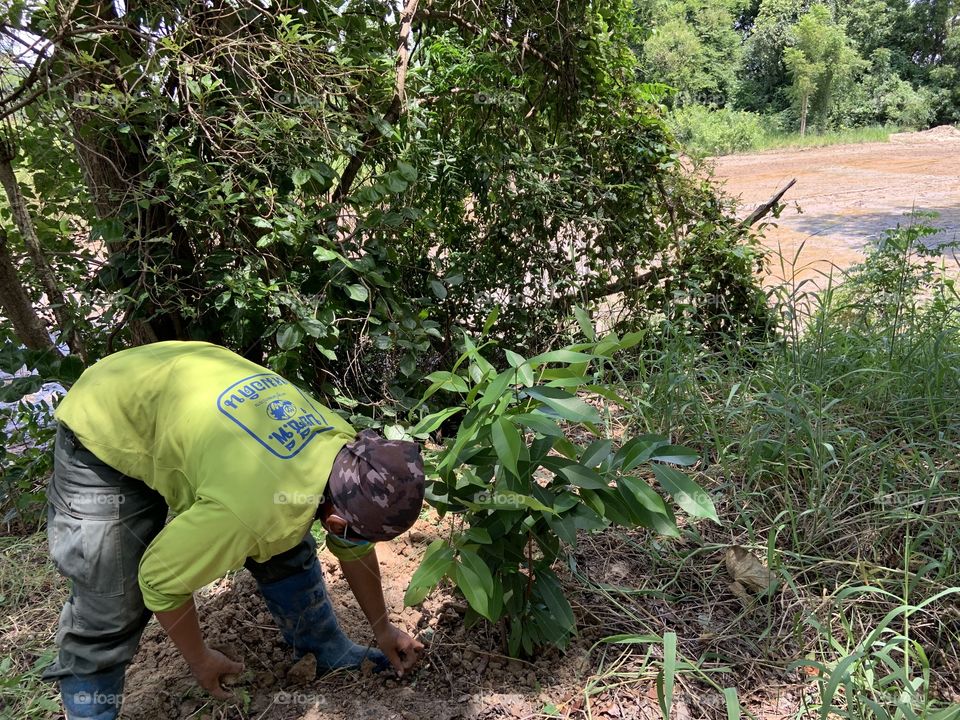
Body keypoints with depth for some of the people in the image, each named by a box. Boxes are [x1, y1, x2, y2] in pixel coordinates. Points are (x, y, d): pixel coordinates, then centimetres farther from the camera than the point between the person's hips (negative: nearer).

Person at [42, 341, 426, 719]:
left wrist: (382, 629, 15)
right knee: (110, 607, -7)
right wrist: (200, 660, -5)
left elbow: (355, 550, 3)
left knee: (286, 551, 6)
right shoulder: (254, 507, -41)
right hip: (104, 430, -6)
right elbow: (161, 578, -24)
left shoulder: (345, 448, -17)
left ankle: (331, 651, 26)